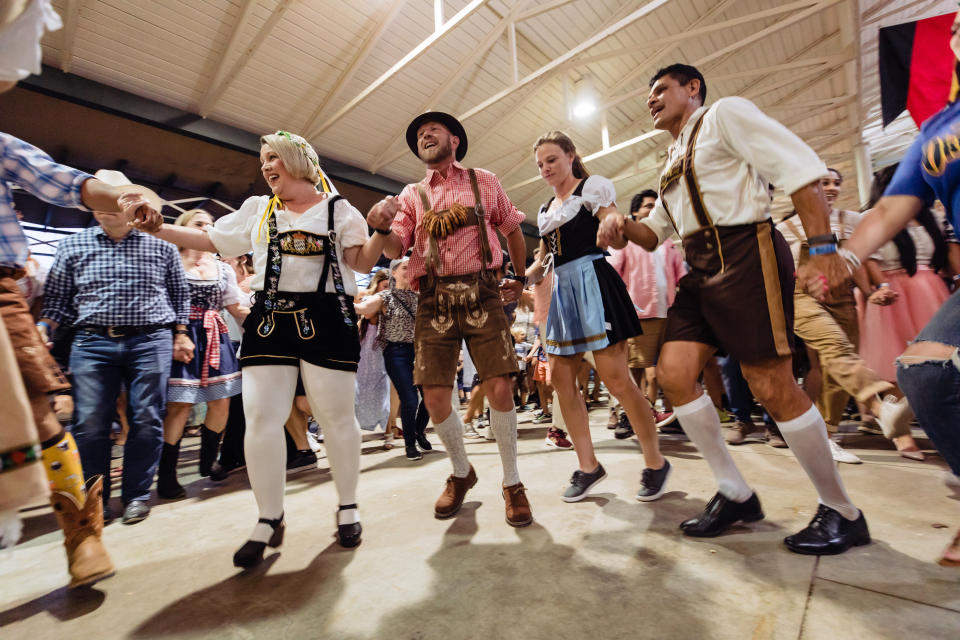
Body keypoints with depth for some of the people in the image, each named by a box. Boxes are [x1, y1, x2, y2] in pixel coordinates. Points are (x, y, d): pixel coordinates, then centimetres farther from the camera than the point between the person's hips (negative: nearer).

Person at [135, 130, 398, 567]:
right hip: (269, 320, 4)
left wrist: (379, 230, -15)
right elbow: (209, 239, 23)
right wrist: (158, 228, 13)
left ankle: (347, 508, 19)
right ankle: (269, 521, 15)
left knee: (336, 415, 1)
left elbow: (363, 262, 1)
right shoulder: (257, 210, 20)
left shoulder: (337, 209, 8)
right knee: (261, 417, 0)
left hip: (325, 320, -4)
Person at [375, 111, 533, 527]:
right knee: (434, 397, -3)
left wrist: (520, 279, 21)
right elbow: (395, 250, 4)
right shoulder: (412, 194, 16)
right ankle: (461, 473, 25)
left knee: (499, 389, -10)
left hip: (481, 293, -1)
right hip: (434, 299, 2)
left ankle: (511, 482, 13)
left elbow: (512, 229, 23)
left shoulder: (485, 182, 16)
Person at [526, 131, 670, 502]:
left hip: (593, 281, -7)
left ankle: (655, 463, 11)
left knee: (615, 378, -11)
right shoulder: (545, 211, 22)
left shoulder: (592, 186, 5)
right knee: (560, 378, 2)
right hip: (562, 291, 7)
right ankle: (588, 466, 15)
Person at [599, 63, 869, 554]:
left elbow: (800, 168, -8)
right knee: (673, 374, -3)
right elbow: (655, 234, 26)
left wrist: (821, 247, -18)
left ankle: (842, 511, 16)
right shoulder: (673, 160, 26)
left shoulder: (724, 113, 4)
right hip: (701, 269, 8)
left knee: (772, 386, -7)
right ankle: (735, 494, 11)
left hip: (746, 255, -7)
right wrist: (622, 226, 4)